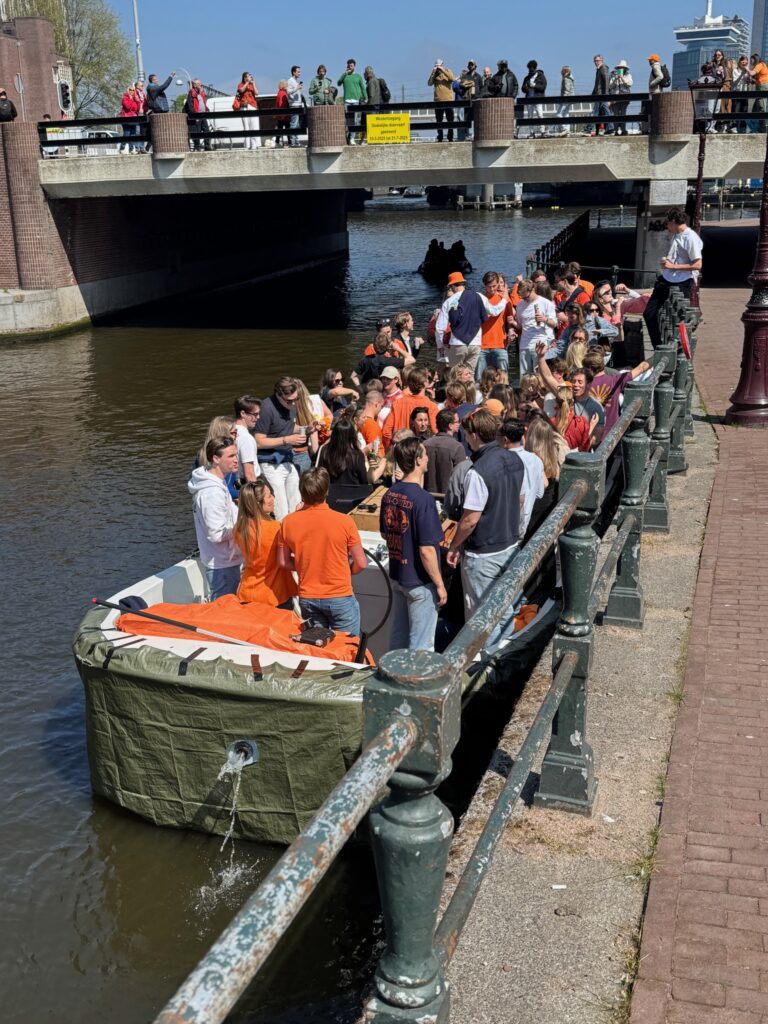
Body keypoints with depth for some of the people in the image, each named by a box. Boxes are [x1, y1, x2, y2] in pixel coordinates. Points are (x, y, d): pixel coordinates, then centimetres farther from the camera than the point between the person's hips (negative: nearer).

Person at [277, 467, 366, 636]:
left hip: (307, 598, 3)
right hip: (340, 597, -3)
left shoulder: (288, 522, -8)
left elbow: (283, 562, 2)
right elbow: (361, 564, -9)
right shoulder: (345, 522, -17)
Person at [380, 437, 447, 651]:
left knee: (398, 635, 20)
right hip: (420, 582, -7)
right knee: (421, 644, 6)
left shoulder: (389, 494, -1)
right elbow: (427, 550, -23)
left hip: (396, 575, 7)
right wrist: (439, 585, -13)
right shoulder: (423, 499, -24)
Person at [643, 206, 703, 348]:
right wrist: (666, 262, 8)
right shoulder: (676, 236, 11)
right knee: (649, 314, 5)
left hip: (682, 285, -9)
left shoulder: (691, 238, -15)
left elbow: (697, 265, -20)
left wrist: (673, 266, -19)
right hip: (666, 281, 9)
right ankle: (659, 348, 15)